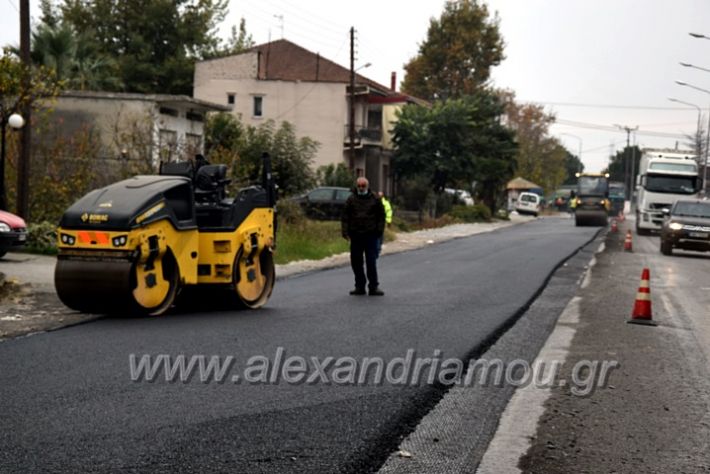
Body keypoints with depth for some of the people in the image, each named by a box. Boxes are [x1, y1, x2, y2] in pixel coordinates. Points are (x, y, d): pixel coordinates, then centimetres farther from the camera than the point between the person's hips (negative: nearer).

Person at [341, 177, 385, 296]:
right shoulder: (351, 199, 5)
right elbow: (345, 217, 4)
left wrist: (379, 230, 0)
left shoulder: (374, 199, 4)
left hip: (370, 235, -2)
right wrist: (345, 232, -5)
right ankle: (360, 286, 16)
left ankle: (373, 287, 1)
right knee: (356, 262, 6)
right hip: (355, 235, 2)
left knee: (371, 261, -5)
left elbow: (381, 216, 8)